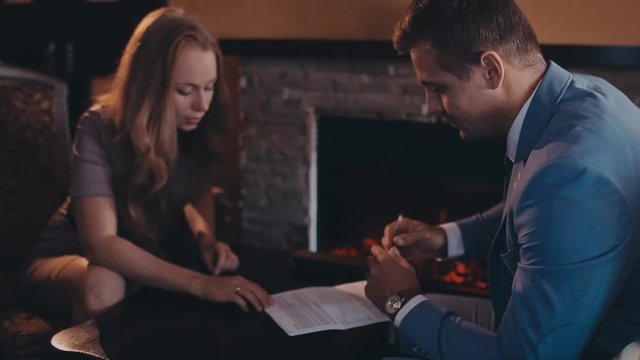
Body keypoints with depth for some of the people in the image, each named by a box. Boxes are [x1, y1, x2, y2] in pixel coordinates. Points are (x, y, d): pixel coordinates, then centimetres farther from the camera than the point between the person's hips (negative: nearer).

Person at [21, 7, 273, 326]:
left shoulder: (194, 129, -13)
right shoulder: (99, 128, -28)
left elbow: (199, 193, 7)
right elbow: (100, 242, -36)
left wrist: (207, 238, -17)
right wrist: (199, 283, -46)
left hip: (142, 260, 5)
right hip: (71, 259, -5)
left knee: (226, 272, -20)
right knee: (102, 285, -38)